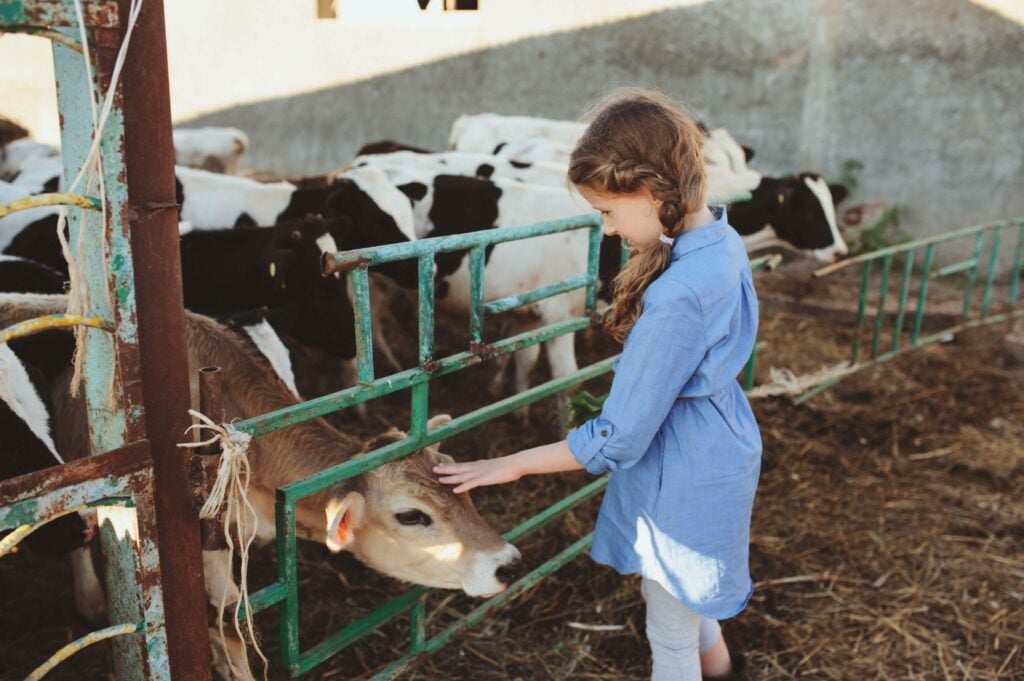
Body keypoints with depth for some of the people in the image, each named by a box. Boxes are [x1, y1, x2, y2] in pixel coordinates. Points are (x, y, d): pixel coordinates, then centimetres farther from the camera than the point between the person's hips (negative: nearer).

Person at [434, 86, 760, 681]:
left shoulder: (677, 297, -35)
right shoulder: (723, 238, -6)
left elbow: (617, 440, -27)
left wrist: (513, 465, -18)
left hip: (682, 485, -9)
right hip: (717, 453, 9)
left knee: (670, 633, 16)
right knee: (682, 591, 33)